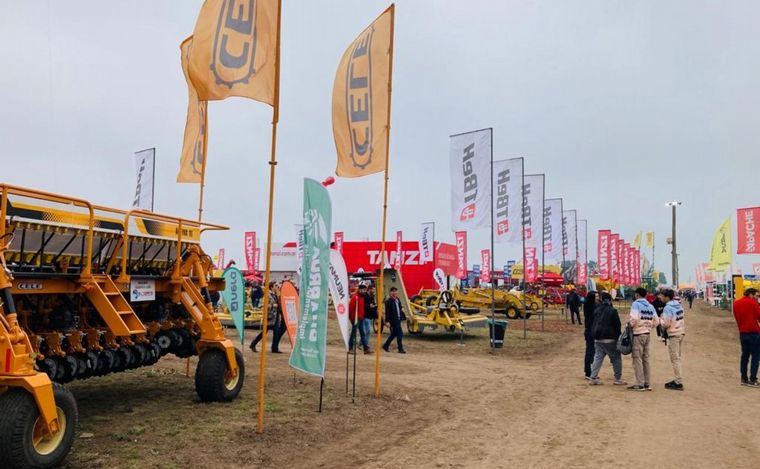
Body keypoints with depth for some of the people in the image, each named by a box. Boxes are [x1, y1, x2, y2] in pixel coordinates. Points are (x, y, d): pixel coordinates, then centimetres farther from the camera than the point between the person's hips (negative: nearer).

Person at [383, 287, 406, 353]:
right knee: (400, 334, -8)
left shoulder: (398, 300, 12)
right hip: (393, 320, -9)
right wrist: (387, 321, -18)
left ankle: (386, 346, 30)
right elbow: (387, 312, -16)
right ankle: (400, 349, 1)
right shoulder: (388, 301, -13)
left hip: (398, 319, 9)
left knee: (394, 334, 16)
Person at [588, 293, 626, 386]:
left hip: (597, 339, 6)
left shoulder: (597, 310, 8)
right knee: (616, 358, 6)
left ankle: (593, 378, 6)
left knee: (598, 358, 9)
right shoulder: (612, 311, -9)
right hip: (610, 339, -6)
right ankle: (618, 379, 7)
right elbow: (617, 325, -8)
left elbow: (592, 324, 13)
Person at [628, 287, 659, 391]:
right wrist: (648, 327, 16)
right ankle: (647, 383, 18)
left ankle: (640, 384, -1)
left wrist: (630, 324, -5)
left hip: (638, 335, -7)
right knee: (646, 359, 14)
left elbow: (634, 319, -23)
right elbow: (656, 321, 6)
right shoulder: (650, 306, 8)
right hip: (647, 334, 7)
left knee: (637, 359, -2)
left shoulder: (636, 304, -11)